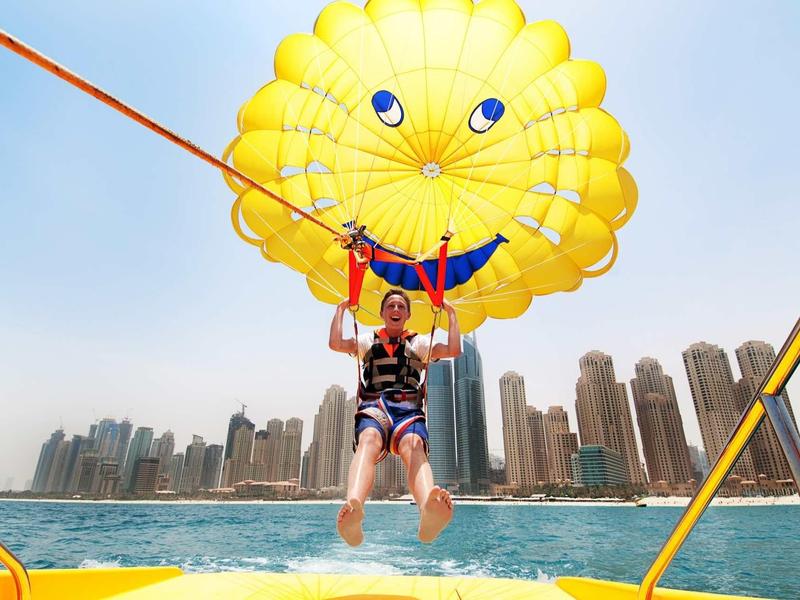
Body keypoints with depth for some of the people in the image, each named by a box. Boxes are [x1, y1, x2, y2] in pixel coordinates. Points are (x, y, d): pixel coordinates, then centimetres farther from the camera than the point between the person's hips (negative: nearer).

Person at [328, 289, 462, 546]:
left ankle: (429, 508, -67)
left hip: (408, 408, 0)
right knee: (369, 441, -37)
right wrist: (341, 309, 20)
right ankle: (353, 506, -65)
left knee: (414, 446, -37)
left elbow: (454, 350, 12)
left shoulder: (419, 342, 27)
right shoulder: (369, 340, 27)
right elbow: (335, 344, 10)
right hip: (373, 406, 0)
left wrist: (451, 313, 18)